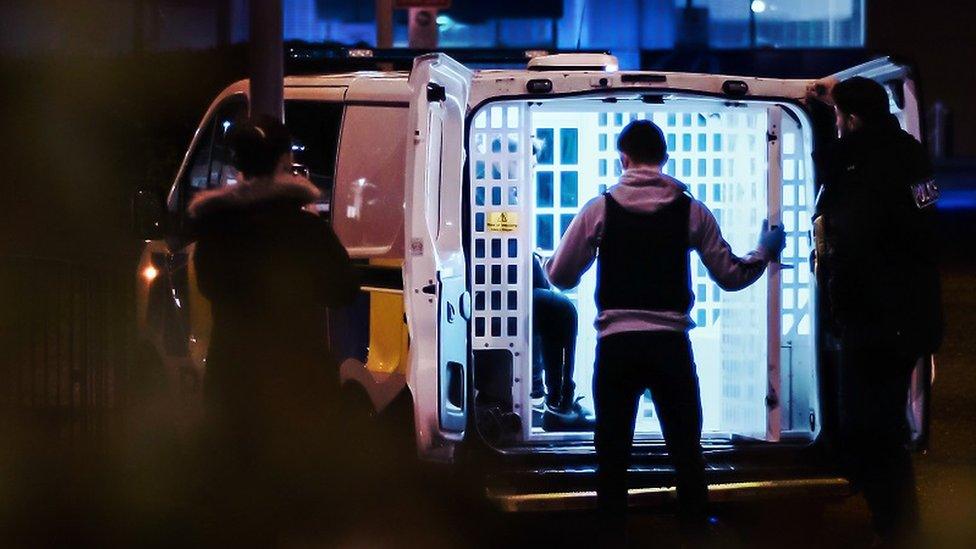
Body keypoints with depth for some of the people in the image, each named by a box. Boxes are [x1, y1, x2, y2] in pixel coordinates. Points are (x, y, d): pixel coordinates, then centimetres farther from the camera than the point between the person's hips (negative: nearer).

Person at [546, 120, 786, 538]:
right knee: (686, 448, 12)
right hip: (670, 342, 1)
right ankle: (696, 529, 13)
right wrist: (764, 252, 27)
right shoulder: (691, 210, 2)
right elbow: (731, 276, 8)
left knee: (612, 449, 7)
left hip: (616, 343, -1)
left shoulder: (600, 209, 1)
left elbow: (560, 276, 5)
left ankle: (612, 534, 6)